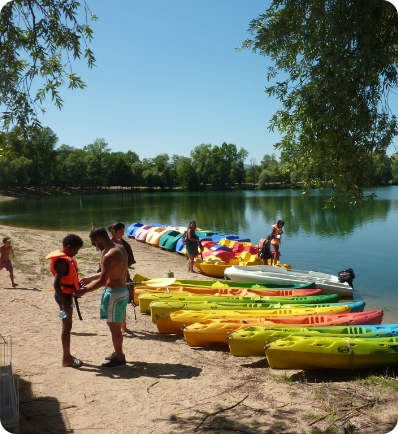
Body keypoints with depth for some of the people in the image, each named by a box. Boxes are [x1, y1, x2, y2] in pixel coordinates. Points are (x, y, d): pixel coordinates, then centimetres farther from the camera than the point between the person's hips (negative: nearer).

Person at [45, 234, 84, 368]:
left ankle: (67, 355, 27)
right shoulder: (63, 261, -22)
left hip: (66, 294, 10)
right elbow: (56, 284, -27)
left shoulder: (66, 258, 9)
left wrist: (78, 286, 11)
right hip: (63, 295, -10)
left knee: (67, 325, 16)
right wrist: (64, 303, -27)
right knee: (67, 326, -2)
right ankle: (66, 359, 6)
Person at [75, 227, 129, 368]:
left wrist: (84, 291, -11)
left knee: (114, 327, 5)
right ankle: (118, 353, 35)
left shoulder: (109, 256, -23)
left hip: (114, 294, -10)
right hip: (122, 290, 10)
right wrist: (90, 278, 20)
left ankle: (119, 358, 18)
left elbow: (102, 281, -22)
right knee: (115, 326, 22)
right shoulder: (120, 248, 7)